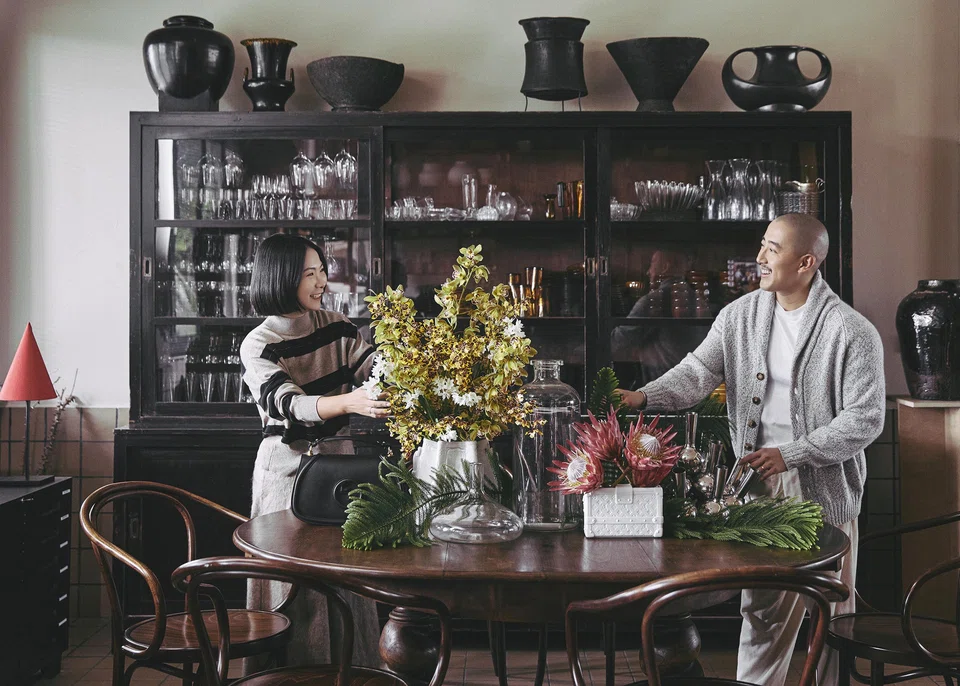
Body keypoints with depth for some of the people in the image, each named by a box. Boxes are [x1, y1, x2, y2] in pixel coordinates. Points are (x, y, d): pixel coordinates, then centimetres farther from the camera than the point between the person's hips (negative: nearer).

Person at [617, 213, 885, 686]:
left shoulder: (852, 332, -11)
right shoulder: (741, 315, 3)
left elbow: (864, 419, -12)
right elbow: (699, 371, -3)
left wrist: (789, 455, -18)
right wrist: (644, 397, -21)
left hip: (825, 487, -3)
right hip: (759, 482, 4)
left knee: (831, 610, 9)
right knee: (761, 607, 12)